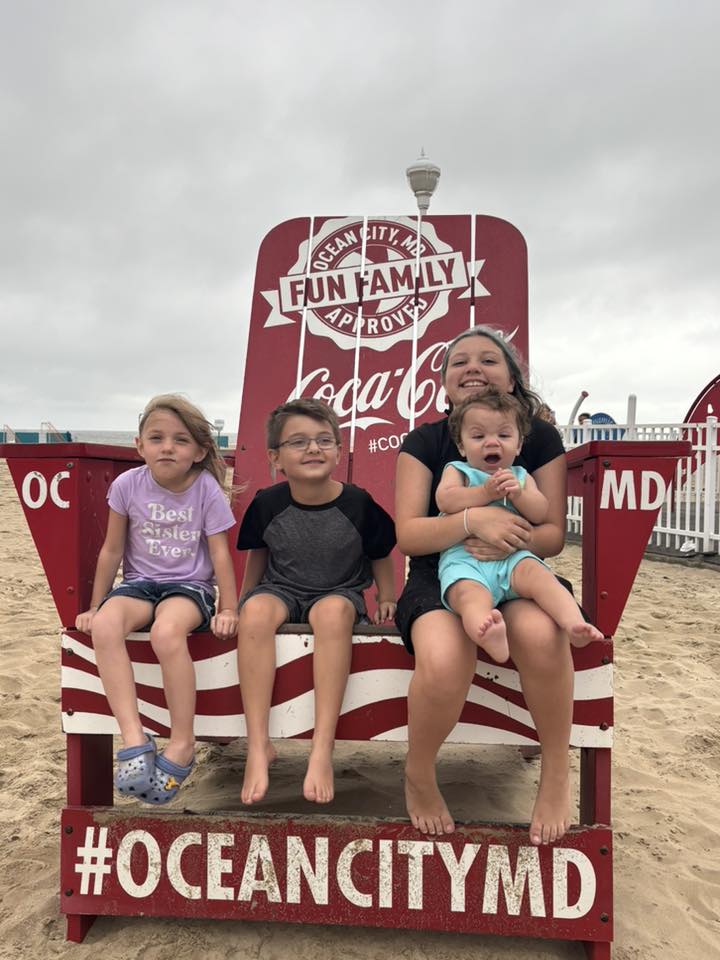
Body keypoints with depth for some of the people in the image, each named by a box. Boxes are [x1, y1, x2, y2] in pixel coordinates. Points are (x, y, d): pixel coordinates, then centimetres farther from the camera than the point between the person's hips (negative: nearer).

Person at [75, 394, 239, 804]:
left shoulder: (207, 489, -9)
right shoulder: (128, 484, -4)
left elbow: (220, 553, -6)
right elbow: (112, 550, 5)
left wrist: (228, 608, -9)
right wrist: (95, 606, 9)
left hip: (191, 586, -2)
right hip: (140, 583, 3)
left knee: (167, 632, -35)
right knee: (104, 625, -31)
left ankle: (182, 743, -19)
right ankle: (134, 736, -28)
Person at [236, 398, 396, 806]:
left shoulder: (358, 504, -11)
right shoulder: (267, 504, -7)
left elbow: (380, 554, 6)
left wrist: (387, 598, 1)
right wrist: (243, 600, 19)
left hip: (340, 593, -1)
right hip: (281, 589, 2)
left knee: (334, 611, -38)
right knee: (256, 611, -33)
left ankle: (323, 748, -35)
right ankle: (258, 746, -28)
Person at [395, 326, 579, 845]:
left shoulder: (541, 437, 5)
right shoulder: (424, 441, 1)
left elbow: (554, 534, 1)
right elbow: (408, 534, -9)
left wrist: (515, 538, -22)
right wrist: (473, 519, -27)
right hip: (441, 575, -1)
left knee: (540, 633, -36)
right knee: (444, 662, -35)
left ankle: (557, 771, -7)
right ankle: (419, 776, -2)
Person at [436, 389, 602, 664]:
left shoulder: (520, 476, 23)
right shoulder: (457, 470, 15)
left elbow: (541, 514, 9)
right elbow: (445, 500, -6)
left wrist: (518, 493, -9)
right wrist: (486, 492, -10)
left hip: (511, 556, 4)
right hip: (464, 559, -3)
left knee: (537, 574, -30)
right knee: (471, 595, -37)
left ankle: (573, 623, -44)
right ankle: (489, 635, -67)